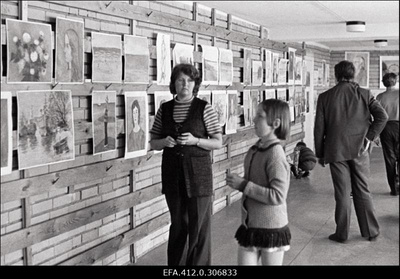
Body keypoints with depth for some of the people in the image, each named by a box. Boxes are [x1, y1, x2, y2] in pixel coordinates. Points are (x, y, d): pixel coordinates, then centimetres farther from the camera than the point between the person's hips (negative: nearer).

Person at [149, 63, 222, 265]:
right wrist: (164, 142, -13)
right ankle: (175, 263, 28)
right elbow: (153, 142, 10)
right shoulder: (164, 109, 5)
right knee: (177, 225, 15)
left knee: (199, 226, 1)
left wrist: (195, 140, -19)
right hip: (172, 174, 3)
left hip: (198, 173, -3)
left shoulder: (204, 108, -5)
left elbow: (218, 143, -3)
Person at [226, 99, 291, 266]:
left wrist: (244, 185, -21)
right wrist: (238, 182, 1)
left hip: (271, 228, -7)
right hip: (250, 225, 7)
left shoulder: (275, 154, -20)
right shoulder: (255, 149, 3)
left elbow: (277, 196, -24)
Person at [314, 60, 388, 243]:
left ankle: (342, 234, 14)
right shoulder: (364, 94, 0)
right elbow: (382, 116, -10)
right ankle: (371, 231, 21)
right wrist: (369, 137, -4)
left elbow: (319, 128, -2)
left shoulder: (325, 97, -3)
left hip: (336, 151, -1)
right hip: (359, 150, 1)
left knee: (342, 193, 6)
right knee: (362, 191, 14)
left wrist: (320, 154, 6)